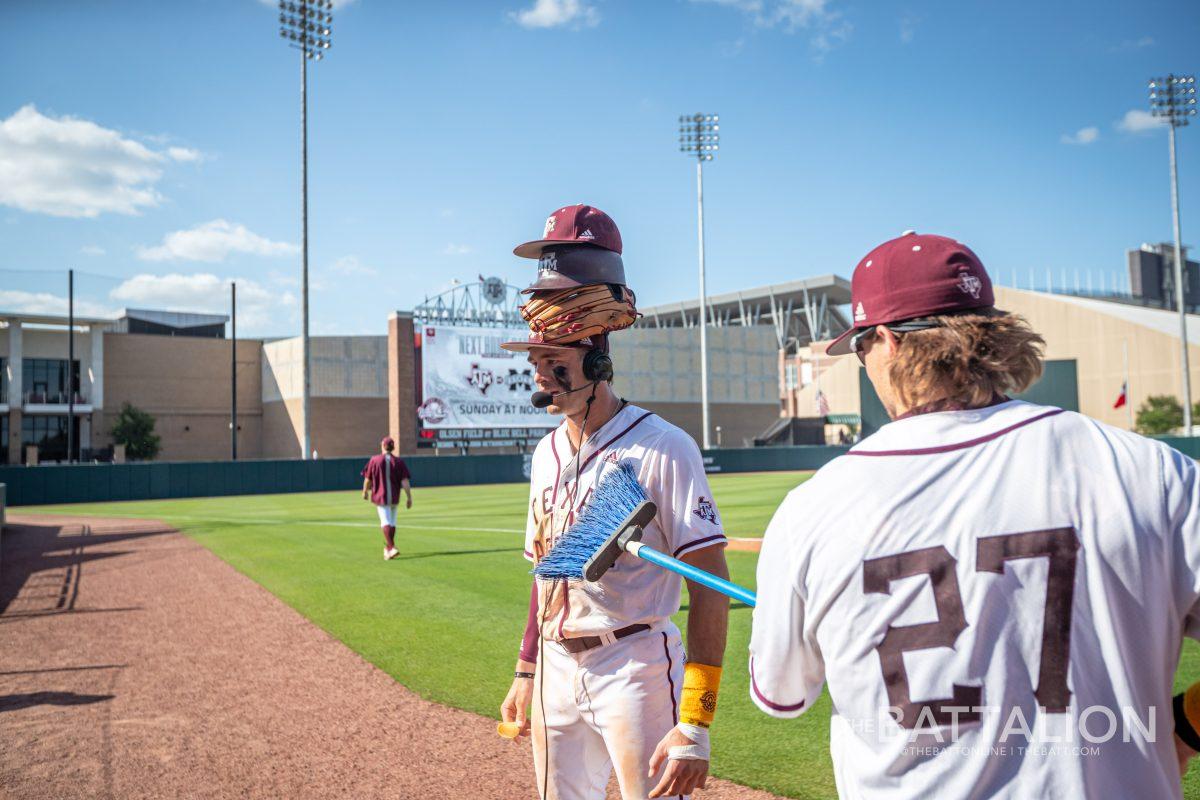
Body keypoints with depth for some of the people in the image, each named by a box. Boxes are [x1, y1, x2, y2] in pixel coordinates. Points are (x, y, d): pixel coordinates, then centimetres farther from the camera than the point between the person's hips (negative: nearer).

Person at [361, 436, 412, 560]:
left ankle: (391, 548, -22)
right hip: (394, 497, 3)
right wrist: (409, 497, -6)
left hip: (380, 496, -2)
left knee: (386, 522, -4)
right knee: (392, 522, 17)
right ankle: (388, 548, 28)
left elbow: (368, 479, 1)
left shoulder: (374, 460, -6)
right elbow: (405, 481, -9)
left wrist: (365, 492, 18)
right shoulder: (399, 461, -2)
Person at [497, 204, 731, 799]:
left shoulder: (662, 448, -14)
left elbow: (709, 586, -17)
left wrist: (695, 726, -21)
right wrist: (526, 671, 15)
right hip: (557, 671, 7)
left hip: (636, 667, -7)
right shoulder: (547, 453, 9)